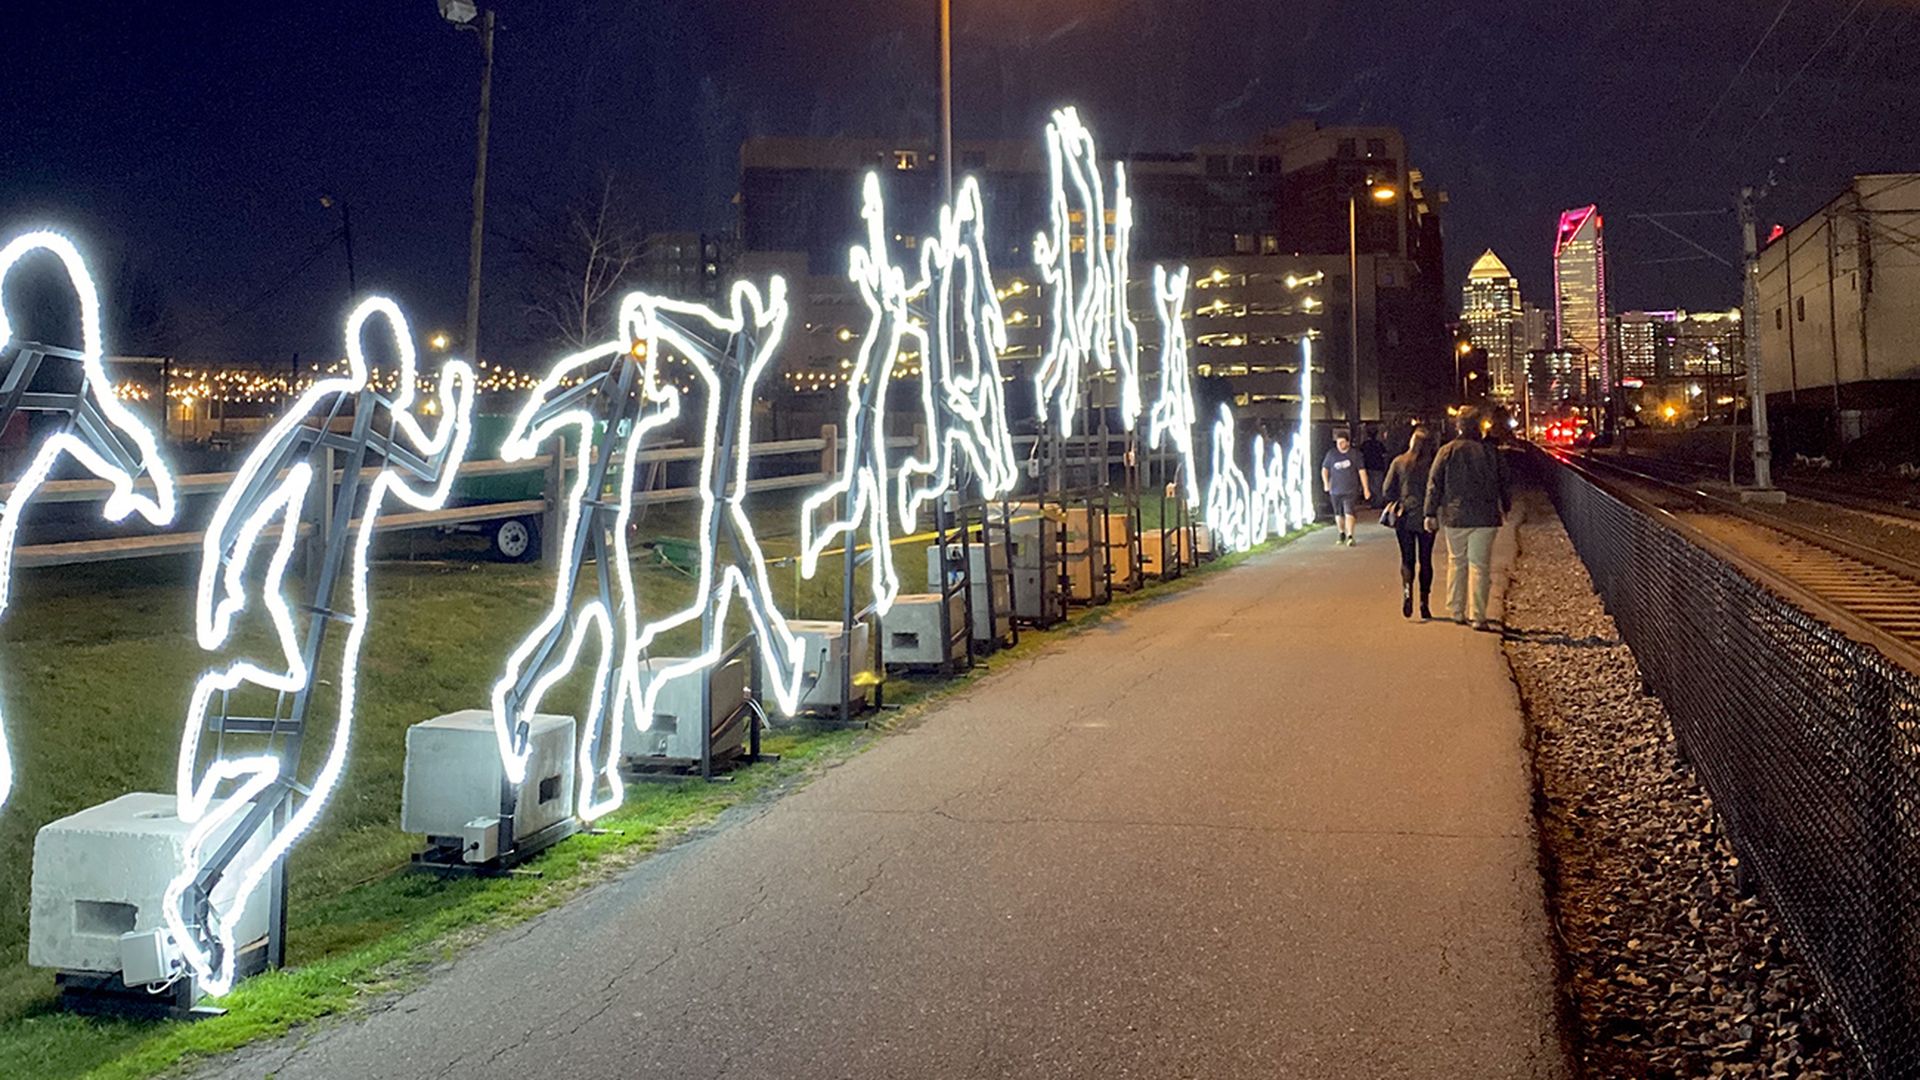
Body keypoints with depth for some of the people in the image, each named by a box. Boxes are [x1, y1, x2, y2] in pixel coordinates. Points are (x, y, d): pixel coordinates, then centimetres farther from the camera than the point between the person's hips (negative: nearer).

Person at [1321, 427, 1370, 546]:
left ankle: (1350, 536, -20)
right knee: (1338, 514, 13)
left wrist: (1366, 489, 2)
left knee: (1349, 512, -16)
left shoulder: (1354, 455, -1)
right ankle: (1342, 534, 32)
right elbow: (1324, 469, 15)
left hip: (1350, 490, -3)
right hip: (1335, 490, 3)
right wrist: (1326, 484, 6)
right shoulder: (1331, 454, 3)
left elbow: (1361, 472, 3)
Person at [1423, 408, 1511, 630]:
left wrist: (1431, 513, 4)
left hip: (1455, 516, 1)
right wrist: (1506, 507, 23)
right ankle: (1478, 617, -1)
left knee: (1456, 562, 13)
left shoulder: (1447, 451, -2)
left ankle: (1456, 612, 17)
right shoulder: (1491, 451, -1)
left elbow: (1434, 484, -1)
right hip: (1485, 517, -1)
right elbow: (1503, 482, 8)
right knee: (1480, 566, 1)